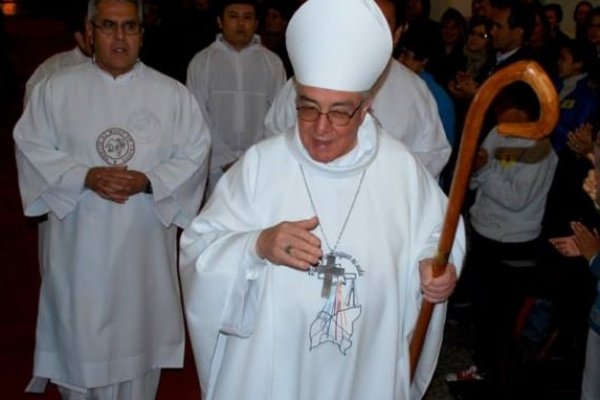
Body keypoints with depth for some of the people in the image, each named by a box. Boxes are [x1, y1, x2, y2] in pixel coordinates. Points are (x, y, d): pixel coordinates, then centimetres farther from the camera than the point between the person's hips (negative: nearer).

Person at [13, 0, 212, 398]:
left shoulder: (173, 94, 1)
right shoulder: (55, 89, 2)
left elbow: (194, 153, -1)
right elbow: (32, 148, 0)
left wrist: (148, 181, -17)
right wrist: (85, 176, -15)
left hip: (143, 246, 0)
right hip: (78, 246, 0)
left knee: (138, 335, 11)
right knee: (79, 337, 9)